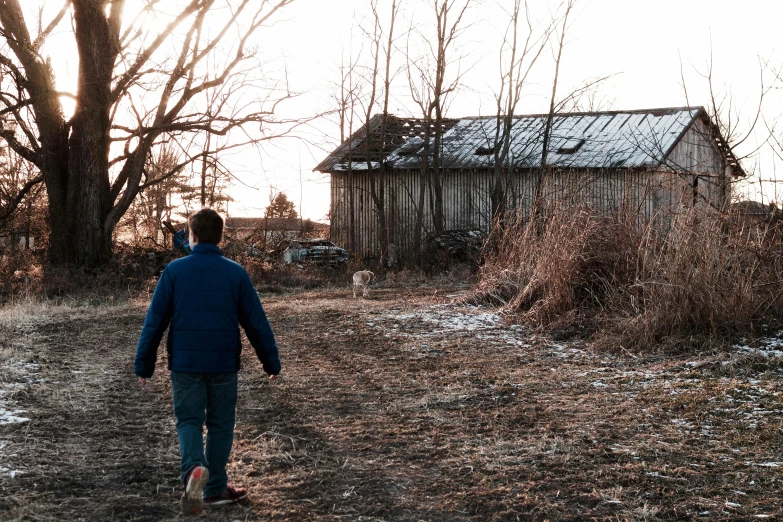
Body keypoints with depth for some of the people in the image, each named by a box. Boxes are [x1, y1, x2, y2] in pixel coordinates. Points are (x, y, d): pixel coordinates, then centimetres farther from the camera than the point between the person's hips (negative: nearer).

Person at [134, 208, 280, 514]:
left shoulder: (174, 270, -4)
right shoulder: (236, 273, -2)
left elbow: (155, 321, -3)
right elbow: (257, 322, 0)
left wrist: (143, 364, 5)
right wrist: (272, 362, 9)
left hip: (184, 363, 0)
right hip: (223, 364, 1)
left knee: (188, 421, 8)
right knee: (220, 424, 13)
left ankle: (193, 467, -20)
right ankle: (215, 488, 18)